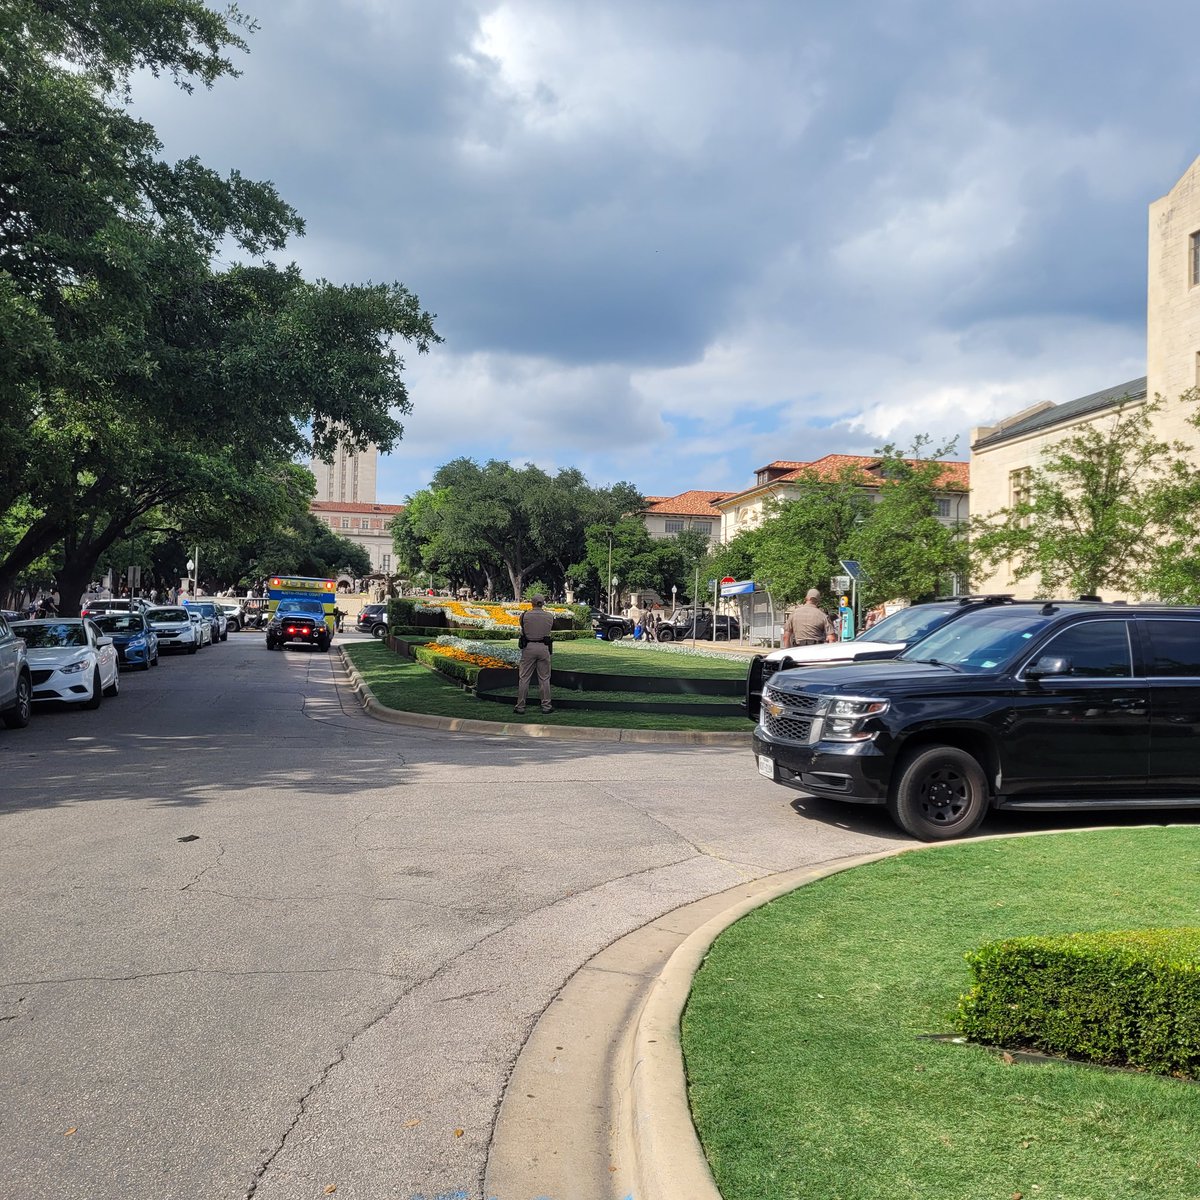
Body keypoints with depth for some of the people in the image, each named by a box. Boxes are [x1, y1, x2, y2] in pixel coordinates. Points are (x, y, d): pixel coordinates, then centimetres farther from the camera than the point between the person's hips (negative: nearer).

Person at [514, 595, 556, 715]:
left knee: (524, 678, 4)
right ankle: (546, 706, 12)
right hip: (543, 647, 1)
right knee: (544, 678, 8)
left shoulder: (525, 616, -5)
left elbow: (523, 629, 8)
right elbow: (550, 629, 10)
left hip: (528, 647, -1)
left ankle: (520, 706, 6)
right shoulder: (549, 616, 0)